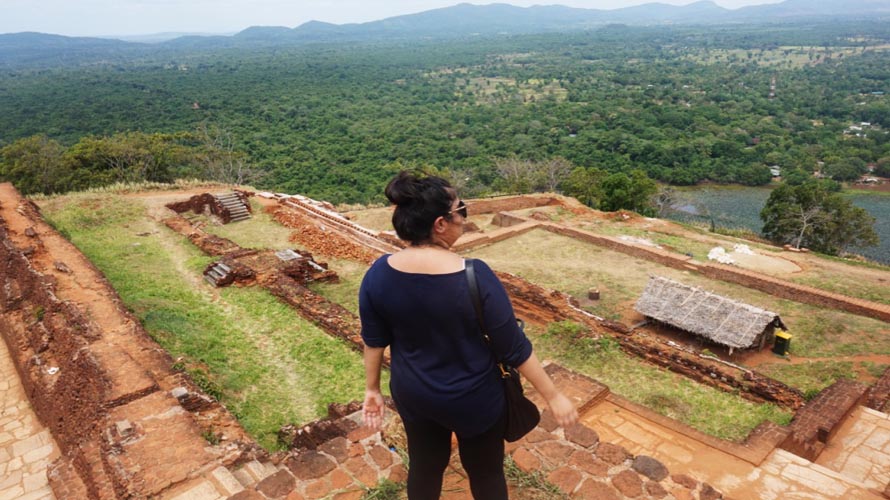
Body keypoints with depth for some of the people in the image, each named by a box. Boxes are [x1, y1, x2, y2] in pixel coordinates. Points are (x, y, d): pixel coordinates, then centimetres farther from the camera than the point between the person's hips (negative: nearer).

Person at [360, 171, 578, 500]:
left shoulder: (378, 274, -16)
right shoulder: (476, 277, -29)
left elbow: (374, 340, -3)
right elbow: (514, 348, -21)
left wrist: (372, 389, 12)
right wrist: (553, 396, -7)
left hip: (412, 394, 4)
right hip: (473, 399, -3)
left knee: (424, 465, 27)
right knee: (486, 471, 22)